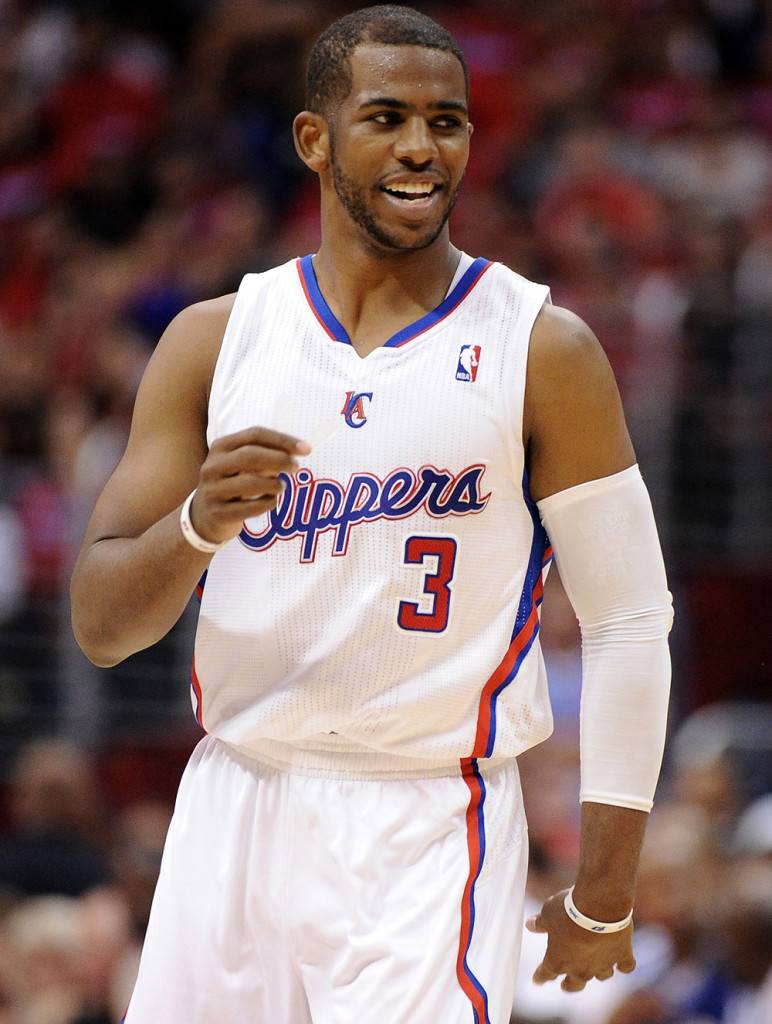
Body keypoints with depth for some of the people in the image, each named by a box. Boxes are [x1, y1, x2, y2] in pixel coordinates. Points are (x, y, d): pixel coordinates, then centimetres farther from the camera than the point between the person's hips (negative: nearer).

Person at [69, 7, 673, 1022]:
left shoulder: (543, 349, -2)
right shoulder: (215, 339, 5)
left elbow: (629, 620, -1)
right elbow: (99, 623, 2)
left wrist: (605, 893, -4)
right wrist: (199, 524, -20)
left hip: (431, 833, -3)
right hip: (234, 815, 3)